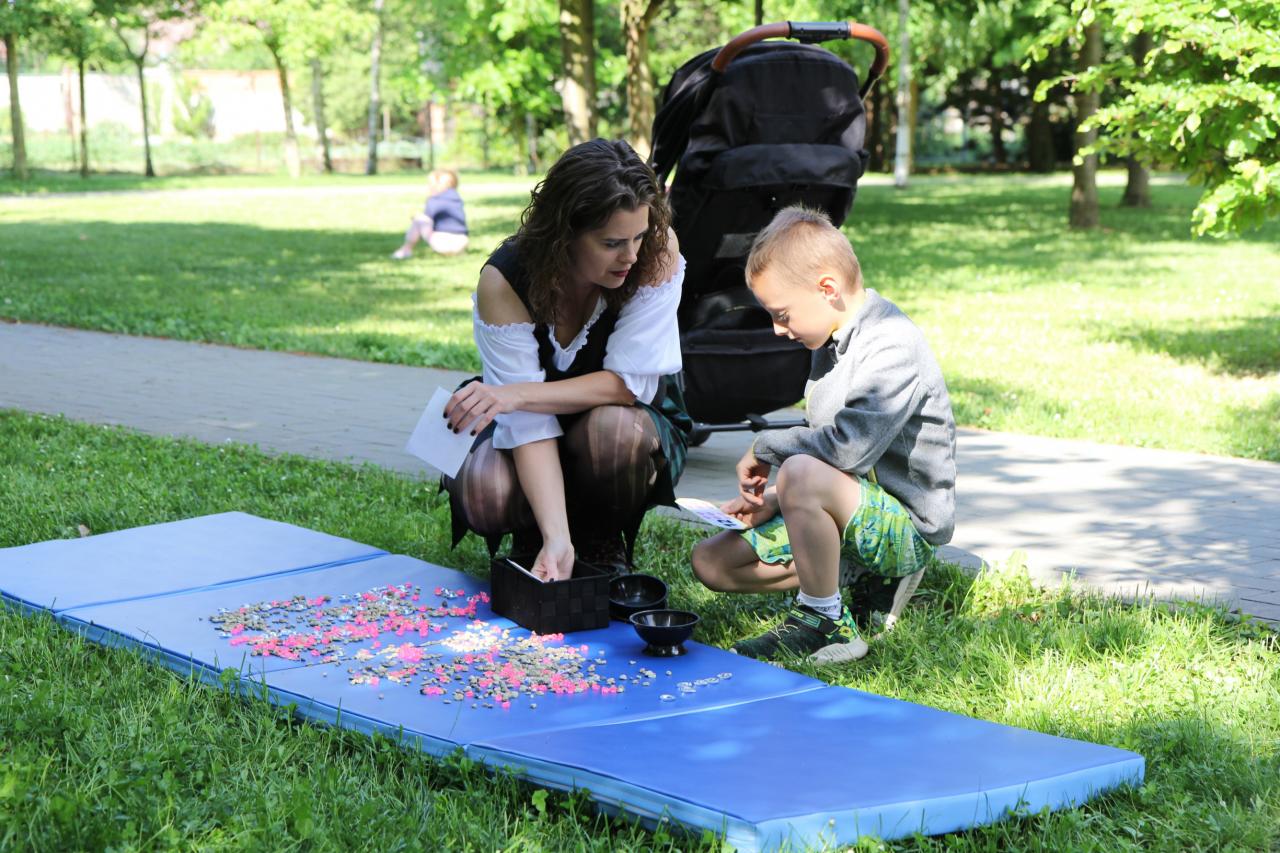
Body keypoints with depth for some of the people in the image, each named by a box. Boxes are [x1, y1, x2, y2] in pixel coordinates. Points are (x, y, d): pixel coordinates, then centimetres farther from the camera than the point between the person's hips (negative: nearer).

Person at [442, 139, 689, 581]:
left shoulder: (657, 250, -26)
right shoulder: (504, 279, -26)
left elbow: (631, 381, -24)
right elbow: (529, 421, -31)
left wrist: (518, 394, -37)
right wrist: (556, 538, -43)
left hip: (631, 417, 0)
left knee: (614, 429, -36)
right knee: (484, 494, -31)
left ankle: (604, 545, -4)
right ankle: (532, 540, 6)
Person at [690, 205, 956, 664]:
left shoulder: (892, 345, -20)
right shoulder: (833, 342, 11)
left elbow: (847, 446, -31)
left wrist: (765, 448, -15)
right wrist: (774, 500, 6)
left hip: (908, 528, -10)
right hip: (851, 517, 10)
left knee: (803, 473, -37)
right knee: (711, 561, 3)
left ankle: (826, 624, -19)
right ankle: (867, 581, 6)